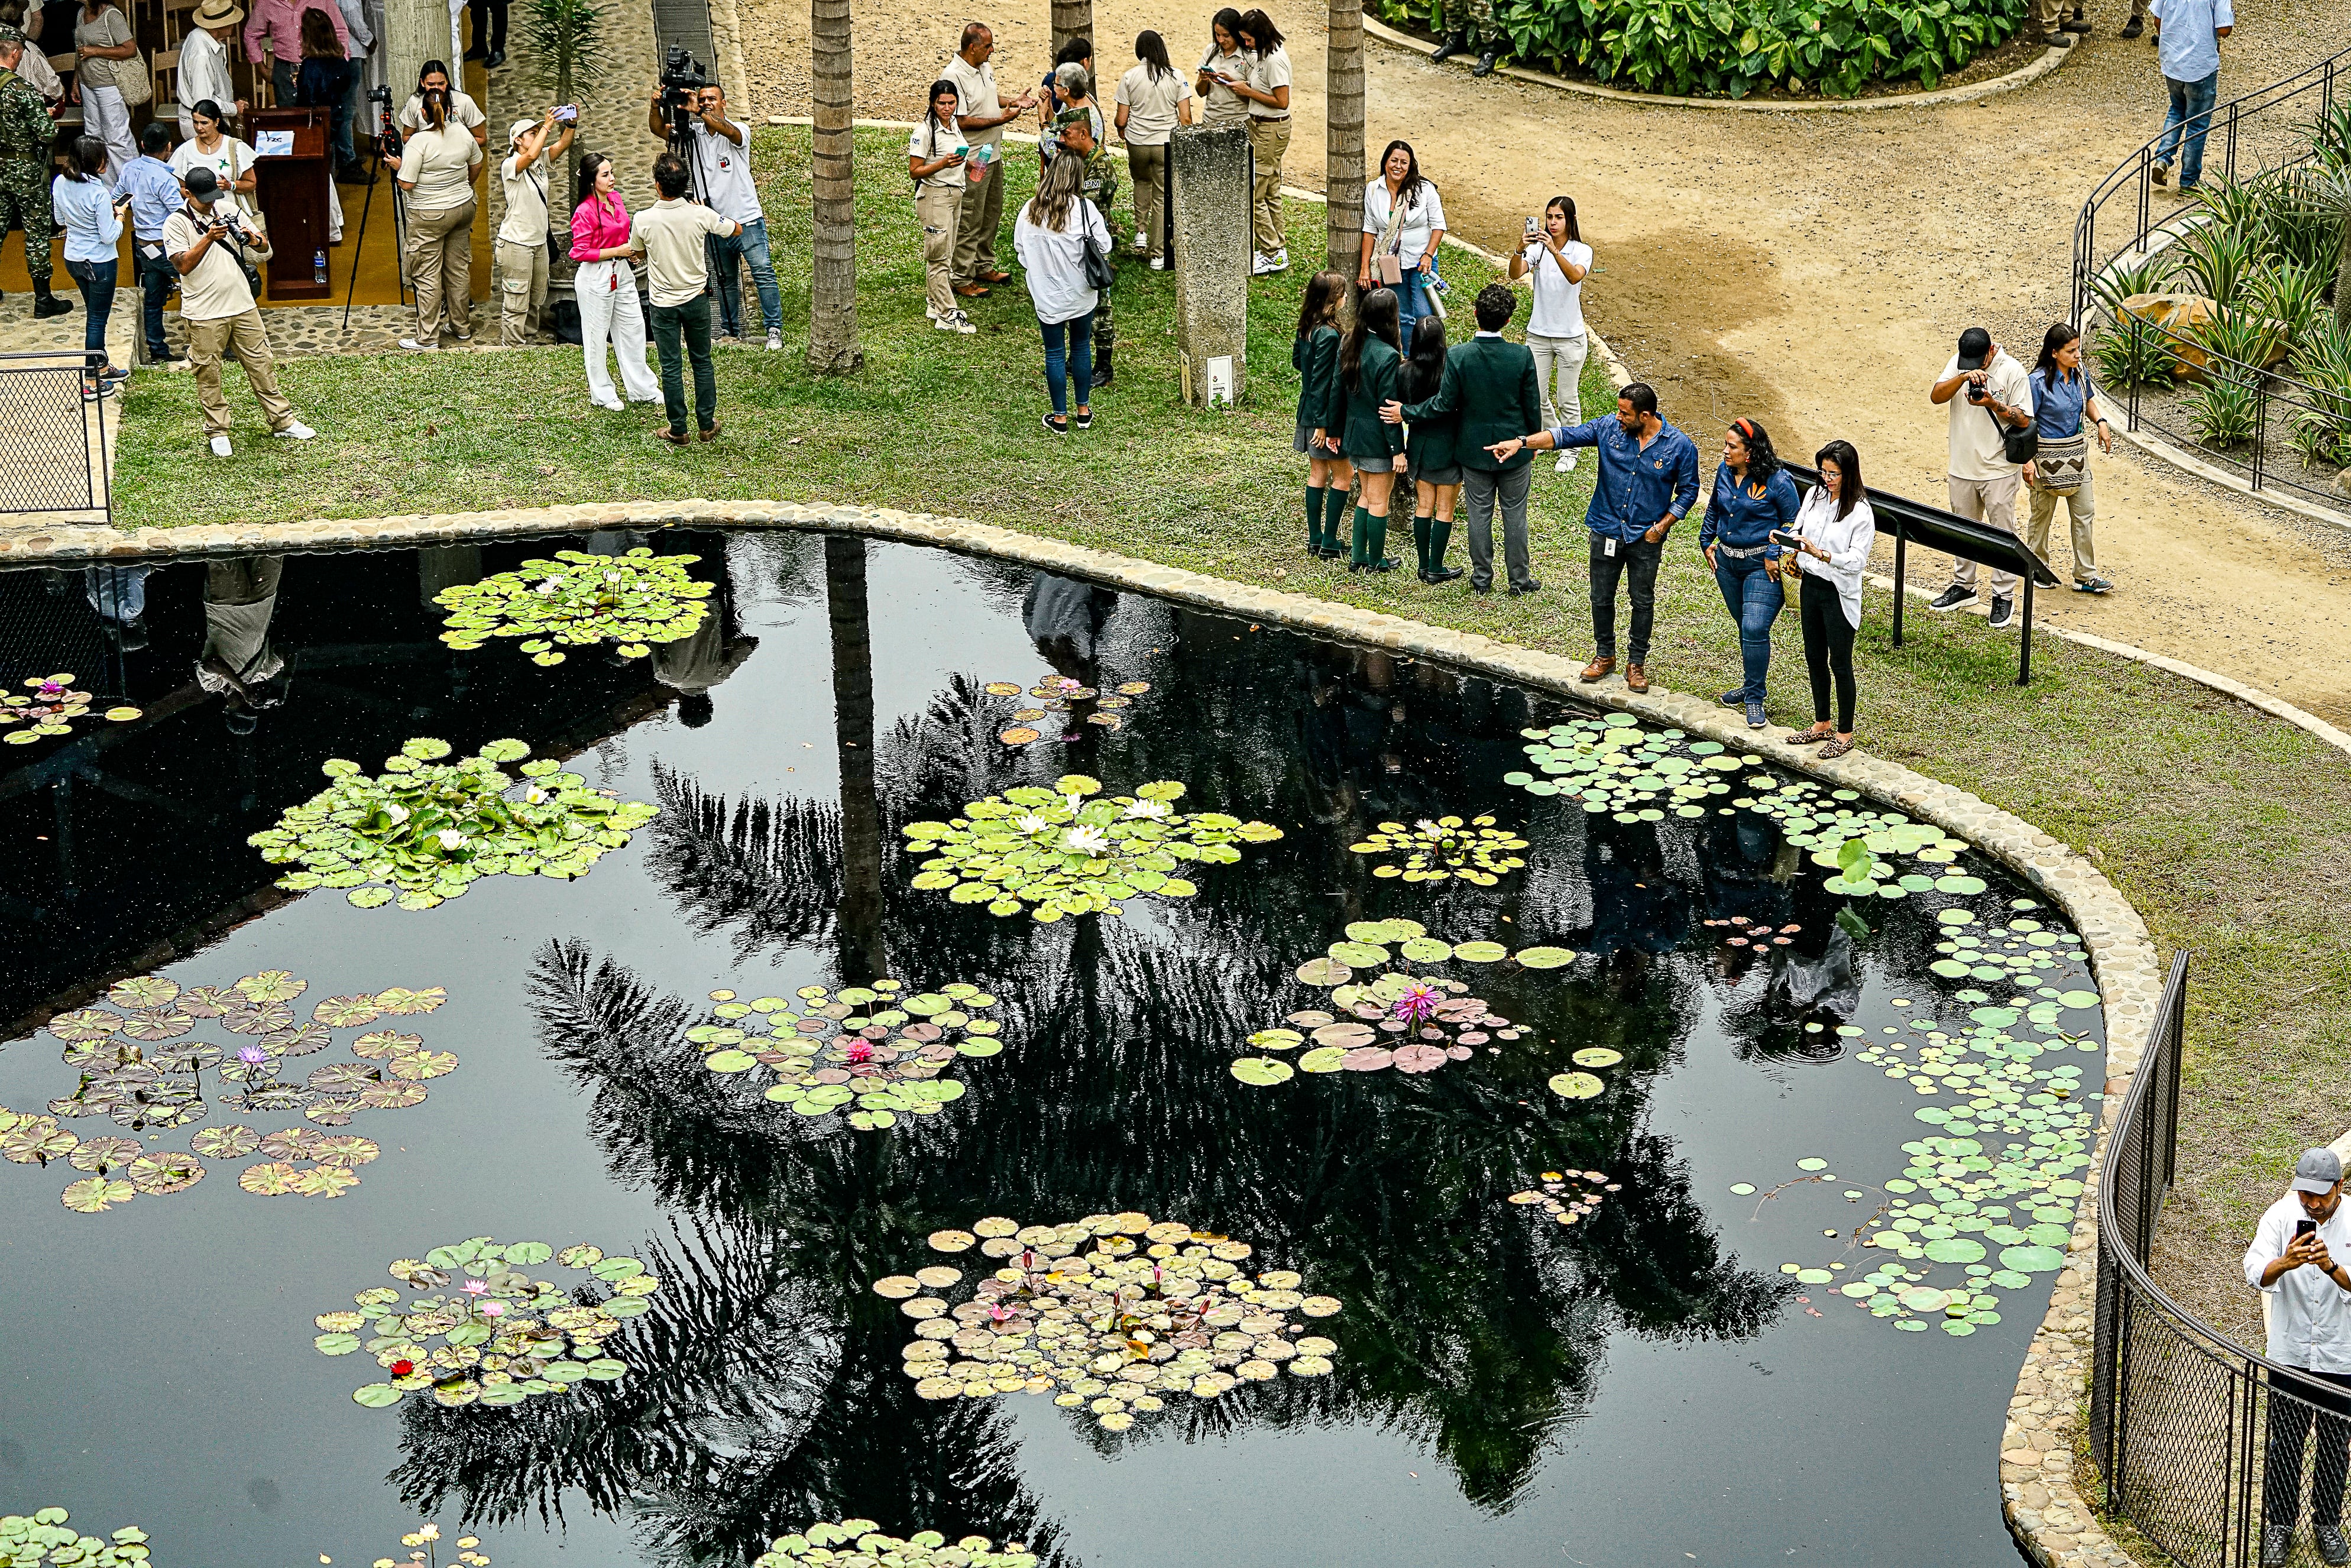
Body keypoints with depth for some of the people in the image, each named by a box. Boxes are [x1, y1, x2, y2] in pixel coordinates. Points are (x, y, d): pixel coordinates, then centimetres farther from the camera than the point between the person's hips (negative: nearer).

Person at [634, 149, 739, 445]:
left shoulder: (643, 220, -17)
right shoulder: (701, 214, -14)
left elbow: (638, 253, 4)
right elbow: (736, 230, 5)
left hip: (664, 303, -1)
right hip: (697, 298, 1)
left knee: (671, 368, 7)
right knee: (702, 362, 15)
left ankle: (678, 430, 13)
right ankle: (708, 425, 21)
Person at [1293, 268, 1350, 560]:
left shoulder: (1306, 327, 4)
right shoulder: (1328, 335, -23)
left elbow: (1296, 362, 18)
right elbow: (1323, 382, -22)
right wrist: (1323, 424, -19)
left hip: (1309, 413, 9)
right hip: (1324, 414, -9)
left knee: (1317, 474, 14)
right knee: (1344, 475, 2)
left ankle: (1315, 540, 19)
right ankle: (1329, 543, 3)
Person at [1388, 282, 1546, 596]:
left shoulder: (1458, 356, -18)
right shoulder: (1522, 356, -15)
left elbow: (1445, 404, -13)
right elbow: (1532, 406, -6)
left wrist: (1405, 412, 2)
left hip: (1474, 449, 0)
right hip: (1514, 447, 0)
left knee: (1479, 515, 13)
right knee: (1515, 515, 12)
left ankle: (1482, 577, 22)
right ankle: (1520, 579, 21)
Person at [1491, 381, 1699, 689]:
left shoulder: (1680, 447, -12)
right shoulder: (1609, 428, -7)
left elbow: (1688, 491, -3)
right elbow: (1565, 436, -7)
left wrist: (1661, 527, -9)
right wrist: (1521, 443, -18)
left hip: (1646, 538, -2)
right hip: (1607, 531, 2)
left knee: (1642, 601, 8)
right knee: (1602, 598, 12)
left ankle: (1637, 663, 23)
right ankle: (1604, 655, 31)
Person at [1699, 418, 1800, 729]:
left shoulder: (1777, 481, -17)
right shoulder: (1724, 471, 1)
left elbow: (1794, 521, -9)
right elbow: (1714, 508, 18)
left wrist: (1774, 555, -15)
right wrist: (1707, 543, 14)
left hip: (1762, 565, -6)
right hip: (1727, 561, 6)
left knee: (1755, 630, -12)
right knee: (1745, 627, 18)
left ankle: (1754, 698, -3)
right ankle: (1750, 686, 33)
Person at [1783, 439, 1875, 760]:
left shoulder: (1860, 512, -18)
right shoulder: (1815, 495, 1)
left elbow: (1857, 561, -23)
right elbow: (1799, 530, 14)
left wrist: (1821, 554, -35)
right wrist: (1795, 556, -6)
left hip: (1839, 593, -7)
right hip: (1810, 586, 7)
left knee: (1840, 664, 2)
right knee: (1815, 658, 16)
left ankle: (1845, 734, 15)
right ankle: (1822, 724, 31)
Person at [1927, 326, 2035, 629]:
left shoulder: (2012, 371, -11)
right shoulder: (1958, 363, 0)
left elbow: (2024, 420, -11)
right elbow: (1936, 396, -11)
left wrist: (1992, 403, -25)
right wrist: (1964, 377, -26)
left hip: (1998, 470, -5)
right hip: (1963, 466, 5)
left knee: (2003, 534, 0)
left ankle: (2004, 597, 7)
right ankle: (1963, 586, 32)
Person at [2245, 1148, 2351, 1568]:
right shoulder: (2281, 1215, -10)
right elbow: (2255, 1274, -19)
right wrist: (2284, 1263, -40)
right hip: (2291, 1355, 0)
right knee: (2285, 1445, 9)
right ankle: (2280, 1526, 24)